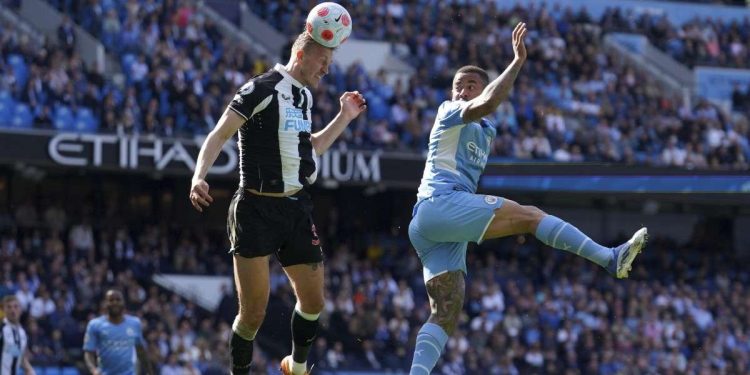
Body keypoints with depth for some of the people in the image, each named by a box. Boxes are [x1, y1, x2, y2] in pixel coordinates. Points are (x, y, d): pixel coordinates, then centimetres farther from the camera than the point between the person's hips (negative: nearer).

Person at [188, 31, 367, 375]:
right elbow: (219, 134, -14)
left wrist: (344, 118, 25)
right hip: (256, 209, -7)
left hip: (296, 208, 7)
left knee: (313, 302, 11)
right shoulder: (262, 89, -9)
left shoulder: (304, 96, 15)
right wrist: (199, 176, -28)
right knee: (253, 313, -8)